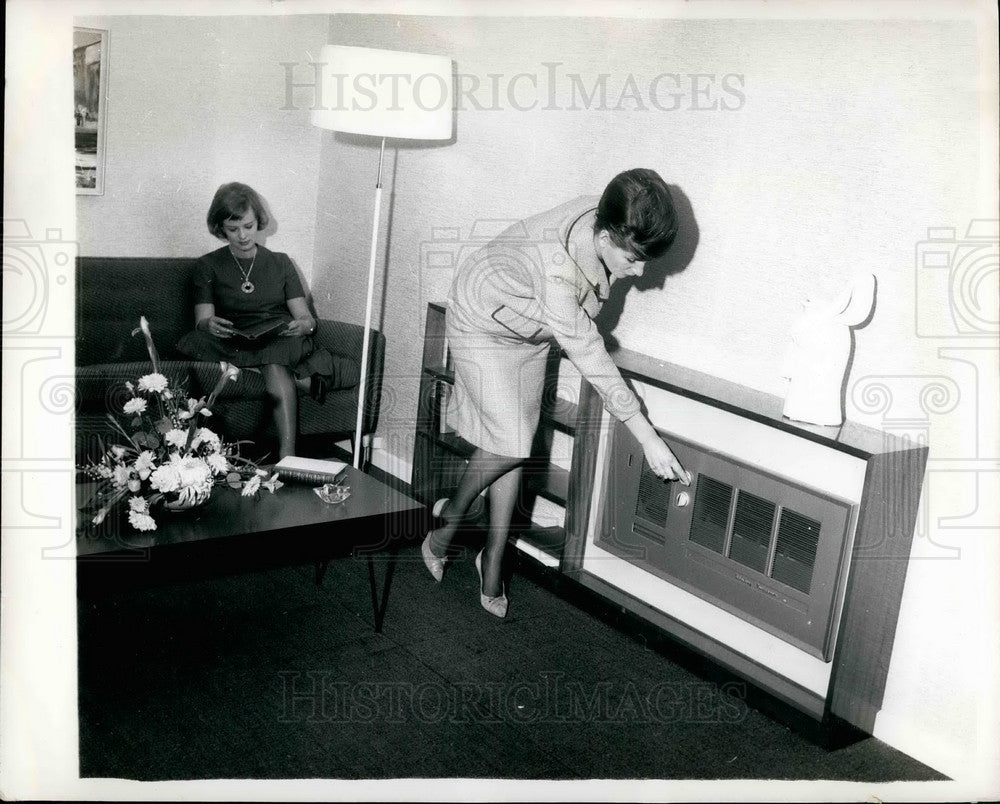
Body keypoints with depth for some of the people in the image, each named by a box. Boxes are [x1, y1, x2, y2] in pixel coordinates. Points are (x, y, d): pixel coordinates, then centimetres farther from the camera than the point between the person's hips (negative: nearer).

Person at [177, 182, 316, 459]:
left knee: (274, 363, -36)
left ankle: (287, 457, -45)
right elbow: (202, 319, 3)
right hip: (232, 343, 0)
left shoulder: (280, 263, 20)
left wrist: (302, 325, -15)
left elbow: (307, 319, 11)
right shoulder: (208, 266, 16)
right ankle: (299, 378, -30)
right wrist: (209, 325, -23)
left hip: (279, 339, 0)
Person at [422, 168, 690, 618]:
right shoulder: (556, 268, -42)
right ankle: (449, 518, 15)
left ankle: (493, 559, 17)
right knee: (509, 442, -13)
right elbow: (591, 359, -38)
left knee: (514, 446, 5)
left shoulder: (606, 223, -21)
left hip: (530, 333, 7)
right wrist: (648, 438, -35)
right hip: (482, 325, -7)